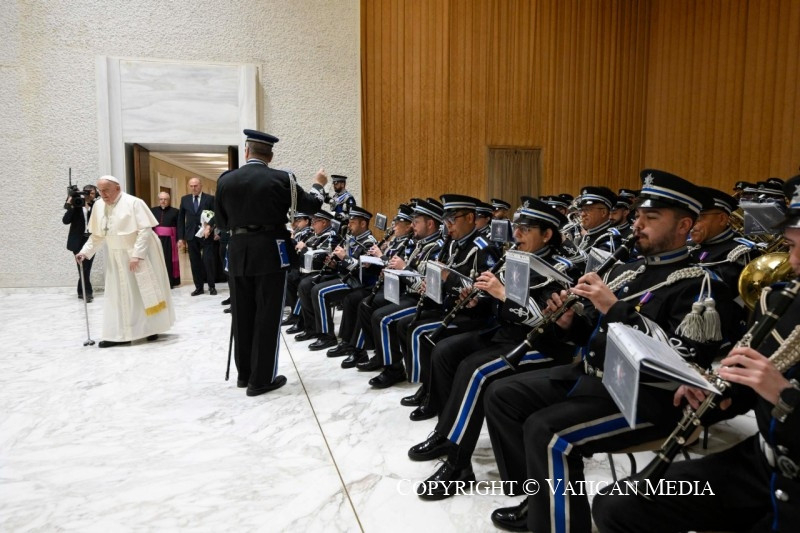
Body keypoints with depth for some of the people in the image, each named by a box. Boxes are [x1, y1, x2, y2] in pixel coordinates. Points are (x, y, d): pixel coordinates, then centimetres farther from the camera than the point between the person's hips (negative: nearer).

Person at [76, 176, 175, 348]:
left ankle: (151, 328, 17)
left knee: (144, 292, 4)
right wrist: (85, 251, -2)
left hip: (139, 255, -5)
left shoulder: (134, 203, -14)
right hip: (117, 258, 6)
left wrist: (136, 254, -24)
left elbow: (145, 230, -19)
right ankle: (120, 334, 8)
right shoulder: (98, 206, 4)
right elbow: (98, 235, 11)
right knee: (119, 295, 4)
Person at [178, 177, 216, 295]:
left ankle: (211, 286, 12)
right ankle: (199, 287, 13)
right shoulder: (185, 199, 8)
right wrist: (181, 237, 2)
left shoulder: (210, 199, -1)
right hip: (191, 235, 3)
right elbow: (181, 219, 8)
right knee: (195, 262, 5)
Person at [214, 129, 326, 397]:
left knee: (242, 315, 13)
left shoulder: (225, 180, 2)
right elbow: (311, 206, 4)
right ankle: (261, 379, 8)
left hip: (238, 253, 4)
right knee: (267, 317, 3)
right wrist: (318, 185, 23)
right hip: (270, 253, -3)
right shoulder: (281, 179, -7)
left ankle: (244, 373, 26)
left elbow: (221, 221, 10)